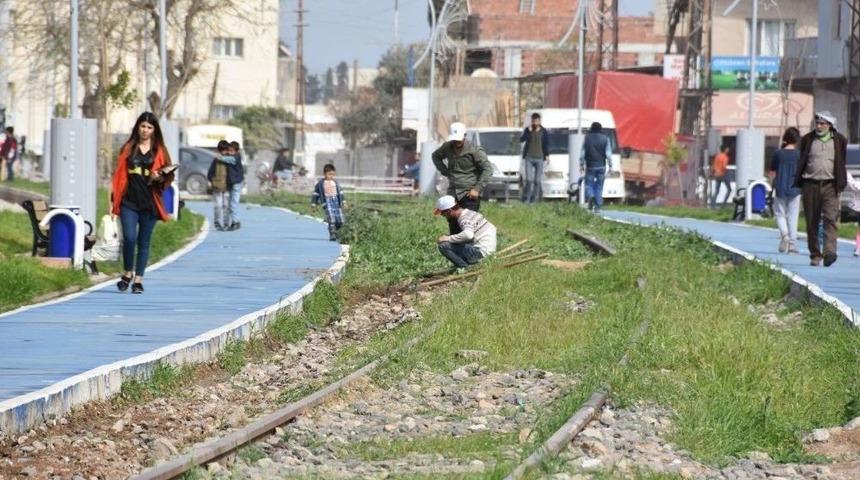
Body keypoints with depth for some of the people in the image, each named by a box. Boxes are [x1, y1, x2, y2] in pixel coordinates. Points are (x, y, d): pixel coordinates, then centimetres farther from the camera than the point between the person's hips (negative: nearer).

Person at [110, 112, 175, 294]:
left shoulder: (160, 151, 7)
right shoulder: (128, 148, 9)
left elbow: (168, 175, 7)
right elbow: (119, 173, 9)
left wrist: (159, 177, -17)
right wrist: (114, 199, 4)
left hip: (149, 202, 0)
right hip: (129, 200, 0)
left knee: (144, 242, 4)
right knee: (129, 238, -13)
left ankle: (138, 280, 11)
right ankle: (128, 273, 8)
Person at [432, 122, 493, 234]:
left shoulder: (474, 150, -10)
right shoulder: (447, 147, 6)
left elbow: (488, 169, -10)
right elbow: (436, 156, 28)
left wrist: (477, 189, -15)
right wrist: (445, 172, 13)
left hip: (469, 195, -6)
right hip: (452, 193, 6)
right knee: (453, 225, 7)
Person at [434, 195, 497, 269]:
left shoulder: (464, 219, -16)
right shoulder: (471, 213, 13)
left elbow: (468, 234, -39)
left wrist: (449, 238, -27)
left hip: (480, 252, -10)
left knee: (443, 246, -16)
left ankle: (465, 267, -9)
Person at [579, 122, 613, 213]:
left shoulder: (587, 138, 0)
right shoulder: (605, 139, 0)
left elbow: (582, 153, 0)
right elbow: (608, 154, -3)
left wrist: (581, 165, 9)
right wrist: (610, 166, 2)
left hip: (590, 166, -1)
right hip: (601, 166, 1)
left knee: (589, 184, 7)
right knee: (599, 186, 7)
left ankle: (590, 196, -24)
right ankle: (597, 206, 4)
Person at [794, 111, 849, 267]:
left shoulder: (839, 141, 7)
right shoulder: (808, 140, 9)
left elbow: (841, 165, 11)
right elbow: (801, 163, 12)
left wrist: (841, 185, 6)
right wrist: (800, 185, 7)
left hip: (830, 185, -2)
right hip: (811, 185, 2)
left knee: (830, 218, -15)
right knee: (812, 223, 3)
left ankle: (830, 252, -26)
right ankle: (815, 255, 10)